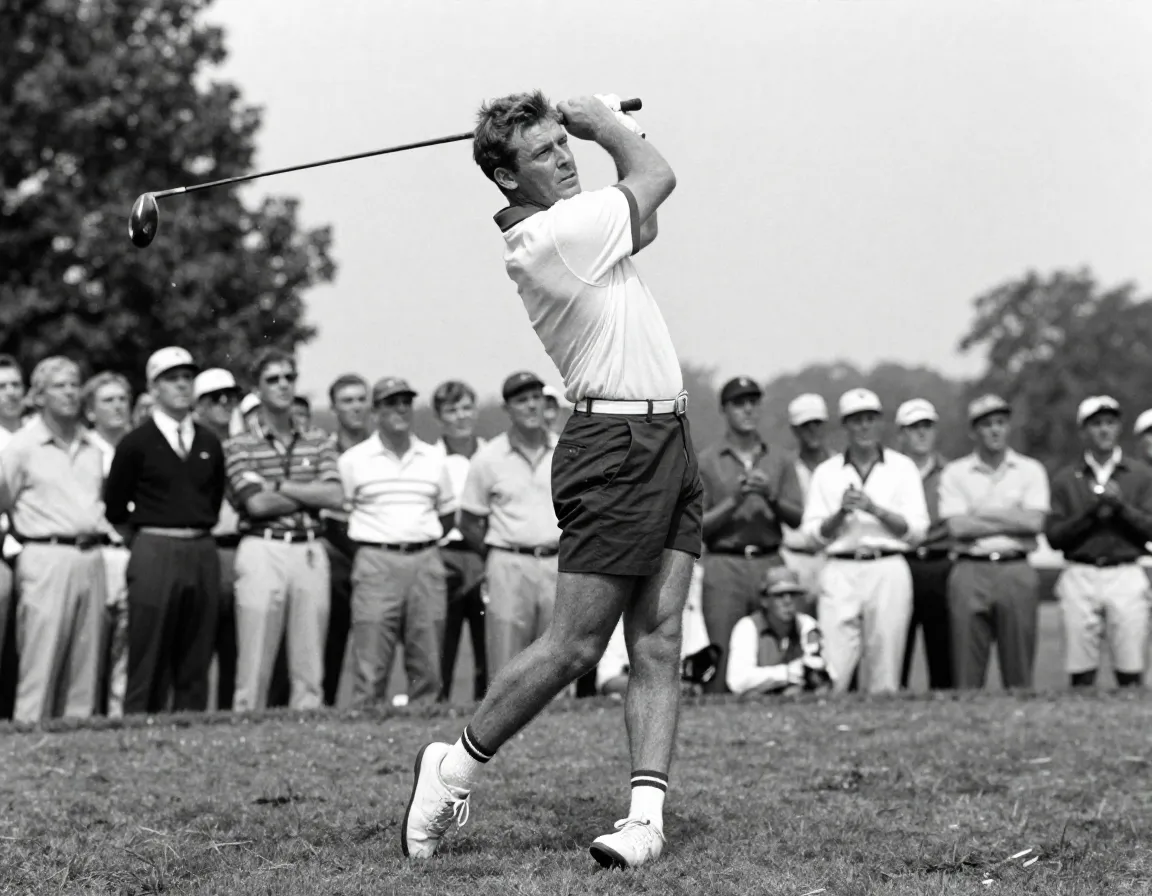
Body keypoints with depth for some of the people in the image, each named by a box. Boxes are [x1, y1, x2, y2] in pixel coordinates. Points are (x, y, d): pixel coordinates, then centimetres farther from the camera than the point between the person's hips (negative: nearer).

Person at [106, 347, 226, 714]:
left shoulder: (209, 443, 11)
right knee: (147, 664, -4)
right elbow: (114, 506, 5)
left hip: (202, 552, 4)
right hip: (153, 555, -4)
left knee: (195, 665, 6)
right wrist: (142, 542, 9)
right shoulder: (136, 444, -1)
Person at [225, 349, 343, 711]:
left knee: (309, 668, 3)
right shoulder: (239, 446, 3)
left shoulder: (318, 441, 13)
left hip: (311, 554, 3)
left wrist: (277, 485, -4)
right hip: (262, 552, -3)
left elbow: (335, 497, -1)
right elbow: (257, 504, -10)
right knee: (254, 665, -5)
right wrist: (310, 495, -2)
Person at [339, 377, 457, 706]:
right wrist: (366, 548, 3)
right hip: (376, 563, -3)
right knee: (369, 666, -8)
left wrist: (422, 544, 9)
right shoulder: (354, 459, 4)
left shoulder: (434, 459, 12)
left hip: (426, 563, 3)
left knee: (427, 664, 2)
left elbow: (448, 516, 20)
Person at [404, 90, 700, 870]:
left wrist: (595, 122, 17)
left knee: (659, 644, -1)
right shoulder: (549, 236, -15)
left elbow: (642, 224, 30)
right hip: (617, 446, -9)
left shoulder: (564, 223, 13)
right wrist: (606, 124, 14)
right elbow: (658, 177, -4)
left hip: (667, 441, 9)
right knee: (575, 646, -6)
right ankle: (457, 767, 10)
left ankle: (648, 811, -6)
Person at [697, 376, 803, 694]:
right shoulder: (706, 462, 7)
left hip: (770, 564, 3)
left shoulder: (779, 462, 15)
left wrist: (771, 497, -11)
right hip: (724, 565, -2)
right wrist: (733, 501, -12)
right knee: (722, 655, -10)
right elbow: (697, 525, 1)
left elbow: (798, 519, 6)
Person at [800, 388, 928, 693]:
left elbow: (916, 529, 3)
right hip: (840, 570, 0)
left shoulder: (903, 468, 11)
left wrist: (876, 509, -9)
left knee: (885, 672, -3)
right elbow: (814, 533, 8)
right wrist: (841, 512, -10)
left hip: (888, 569, 0)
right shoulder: (826, 472, 13)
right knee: (833, 669, -9)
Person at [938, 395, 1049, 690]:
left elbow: (1035, 523, -4)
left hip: (1017, 571, 1)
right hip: (971, 570, -1)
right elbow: (958, 527, -5)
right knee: (967, 666, -3)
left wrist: (982, 513, -3)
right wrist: (1012, 520, -3)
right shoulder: (954, 473, 7)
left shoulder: (1031, 470, 9)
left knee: (1019, 666, 0)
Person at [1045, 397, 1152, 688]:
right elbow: (1053, 536, 3)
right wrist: (1090, 513, -9)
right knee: (1081, 673, -2)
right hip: (1080, 577, 0)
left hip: (1125, 575, 0)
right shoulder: (1065, 479, 9)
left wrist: (1120, 506, -12)